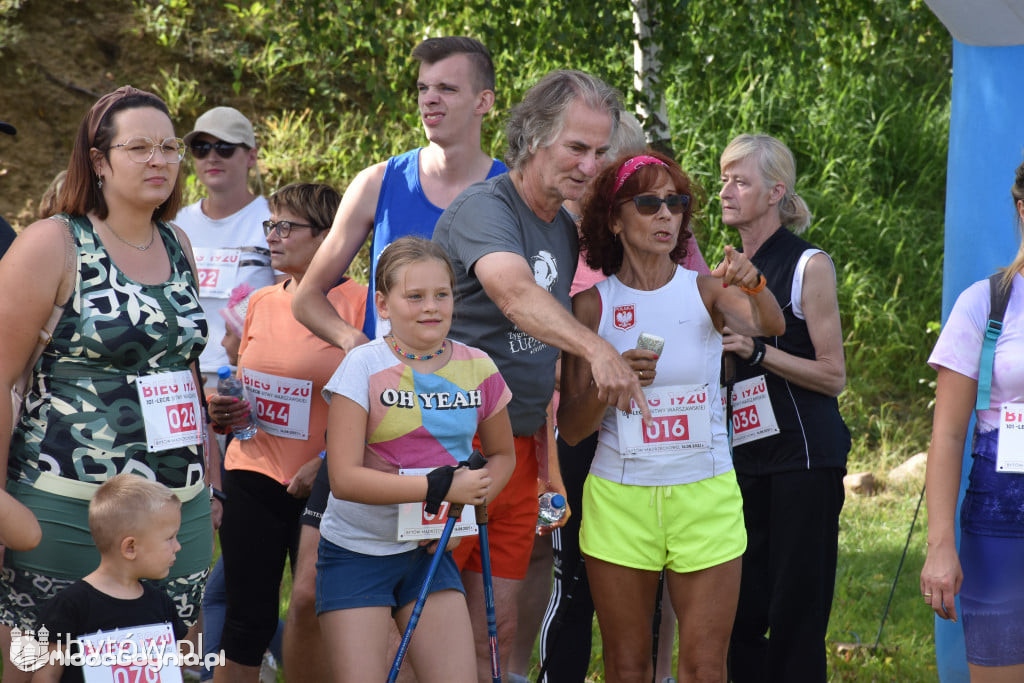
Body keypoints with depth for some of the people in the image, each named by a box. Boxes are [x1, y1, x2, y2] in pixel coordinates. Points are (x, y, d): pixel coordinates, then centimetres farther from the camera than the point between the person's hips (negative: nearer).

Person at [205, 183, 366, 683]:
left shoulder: (358, 304, -7)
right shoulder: (260, 303, 11)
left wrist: (326, 461, -18)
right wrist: (222, 411, 3)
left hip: (321, 487, -5)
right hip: (252, 477, 5)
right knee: (247, 623, 7)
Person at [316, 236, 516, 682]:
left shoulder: (477, 369, 0)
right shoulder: (364, 367, -13)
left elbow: (502, 455, 16)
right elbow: (344, 478, -19)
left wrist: (476, 496, -6)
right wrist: (440, 486, -23)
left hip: (430, 549, 4)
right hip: (357, 552, -4)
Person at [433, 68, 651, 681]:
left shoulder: (567, 233, 14)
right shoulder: (485, 209, -13)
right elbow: (515, 293, -34)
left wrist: (545, 447, 20)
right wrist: (599, 350, -46)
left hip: (517, 447, 8)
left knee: (497, 628, 8)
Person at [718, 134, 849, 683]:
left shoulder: (809, 266, -5)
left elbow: (832, 375, -8)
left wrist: (757, 350, -17)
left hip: (804, 456, -6)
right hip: (747, 455, 6)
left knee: (795, 615, -6)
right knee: (739, 614, 4)